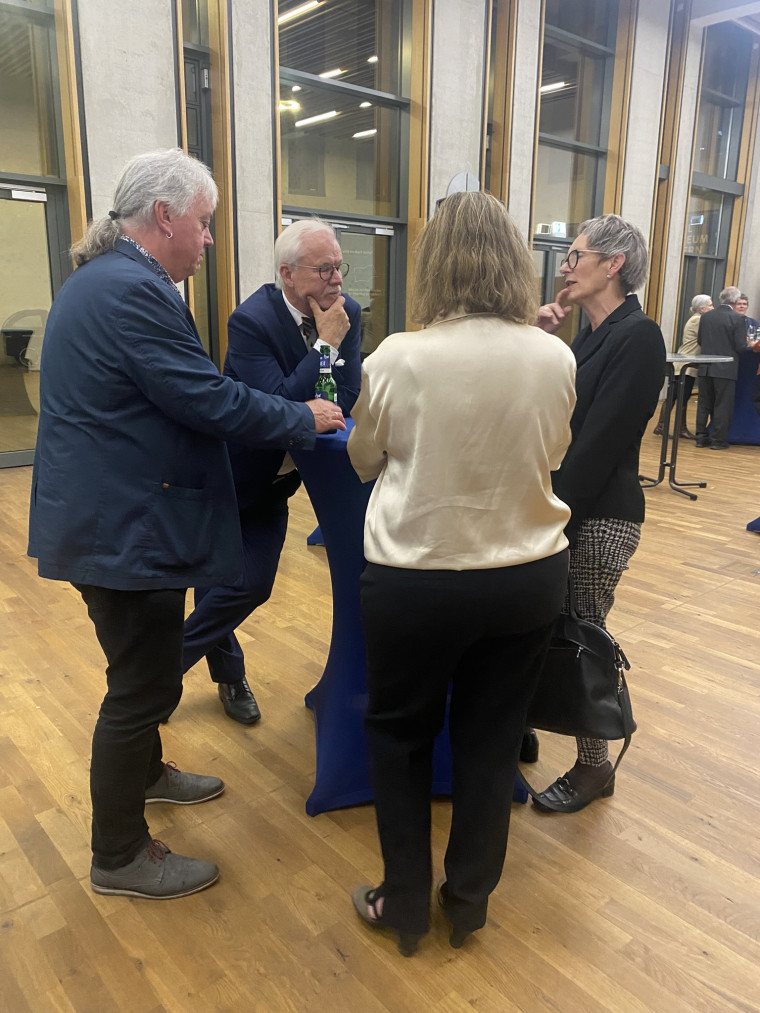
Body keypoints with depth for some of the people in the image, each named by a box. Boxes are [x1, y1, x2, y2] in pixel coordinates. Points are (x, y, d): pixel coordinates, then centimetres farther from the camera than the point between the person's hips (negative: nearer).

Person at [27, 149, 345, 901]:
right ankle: (119, 858, 23)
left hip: (108, 517, 11)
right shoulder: (134, 289, -22)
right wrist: (304, 419, -9)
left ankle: (144, 772, 49)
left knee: (146, 672, 26)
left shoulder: (105, 277, 13)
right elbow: (211, 401, -24)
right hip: (125, 528, -11)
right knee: (141, 686, 4)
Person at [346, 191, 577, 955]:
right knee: (492, 740, 19)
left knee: (399, 735, 19)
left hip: (415, 581, -2)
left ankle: (405, 903, 33)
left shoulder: (397, 357, -15)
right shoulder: (556, 358, -7)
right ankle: (469, 900, 38)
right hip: (529, 576, 3)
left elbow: (363, 462, 1)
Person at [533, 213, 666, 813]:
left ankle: (594, 767, 23)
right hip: (569, 506, 8)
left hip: (600, 515, -8)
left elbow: (598, 445, -19)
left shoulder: (638, 337, -14)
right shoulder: (593, 334, 13)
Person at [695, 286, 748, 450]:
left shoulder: (706, 317, 2)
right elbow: (740, 346, -12)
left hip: (706, 368, 4)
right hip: (726, 369, -4)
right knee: (723, 405, 4)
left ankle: (701, 437, 16)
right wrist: (746, 342, 10)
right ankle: (718, 440, 6)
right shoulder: (736, 318, -12)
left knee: (704, 403, 12)